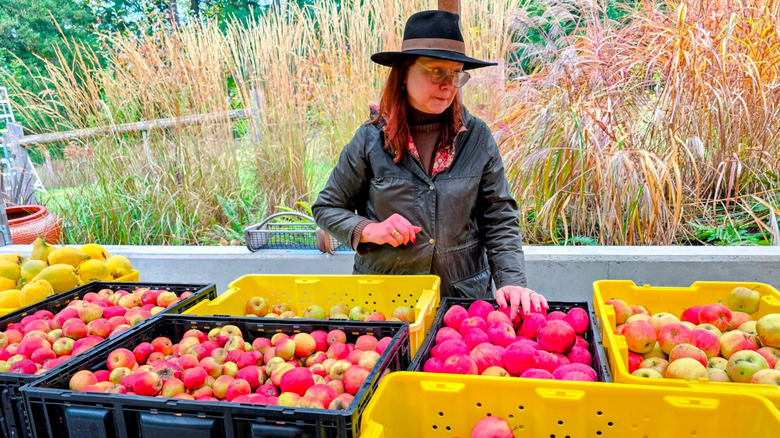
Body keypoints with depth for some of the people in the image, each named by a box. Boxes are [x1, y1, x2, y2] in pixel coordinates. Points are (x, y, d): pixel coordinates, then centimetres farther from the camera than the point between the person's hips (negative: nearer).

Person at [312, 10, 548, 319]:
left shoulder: (477, 137, -4)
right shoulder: (371, 140, -6)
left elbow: (500, 219, 0)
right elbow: (326, 208, 4)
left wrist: (512, 281, -13)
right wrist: (369, 230, -14)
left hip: (465, 296, 1)